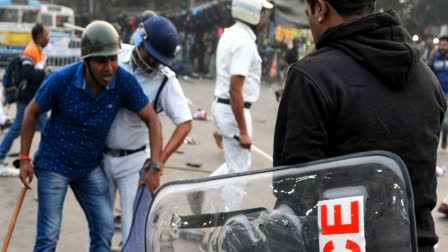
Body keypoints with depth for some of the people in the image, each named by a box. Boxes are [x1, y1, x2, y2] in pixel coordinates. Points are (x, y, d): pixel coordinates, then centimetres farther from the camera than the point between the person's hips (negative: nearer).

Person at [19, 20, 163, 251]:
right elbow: (32, 113, -6)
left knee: (104, 230, 4)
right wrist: (24, 158, -7)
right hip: (54, 163, -3)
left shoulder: (124, 82, -19)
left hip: (90, 166, 3)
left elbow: (152, 120, -10)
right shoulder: (61, 80, -22)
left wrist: (155, 167, -17)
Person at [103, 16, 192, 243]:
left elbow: (185, 123, -16)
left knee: (134, 225, -3)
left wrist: (160, 160, -27)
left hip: (133, 161, -2)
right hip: (100, 155, 3)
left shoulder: (166, 81, -13)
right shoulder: (116, 57, -6)